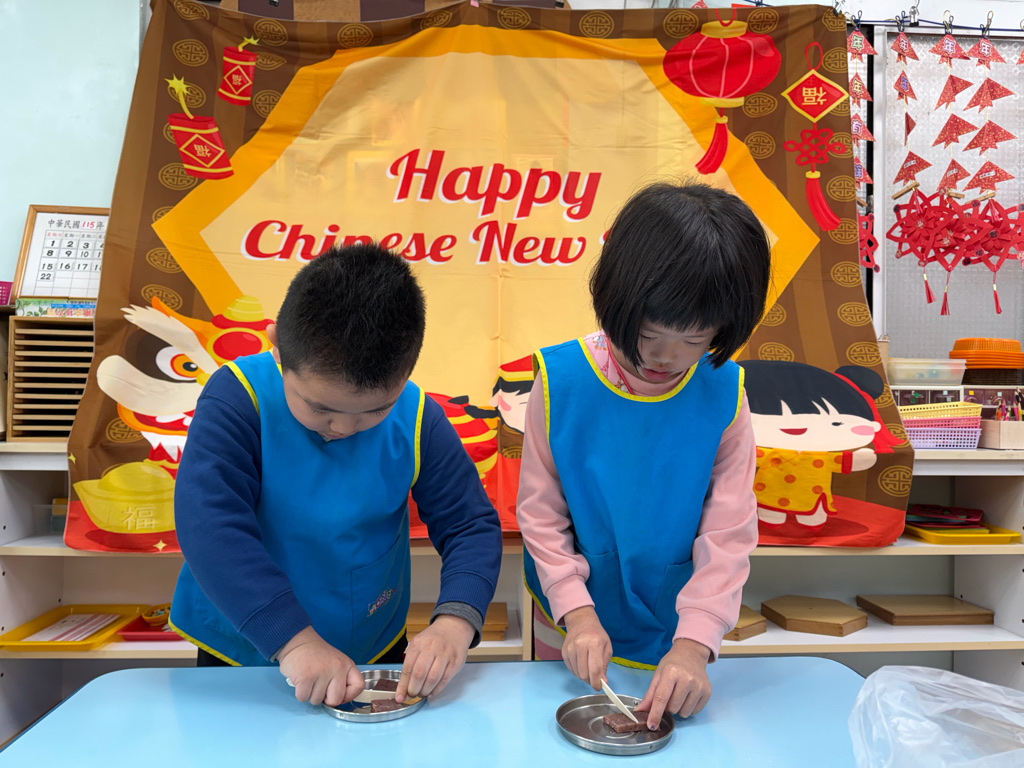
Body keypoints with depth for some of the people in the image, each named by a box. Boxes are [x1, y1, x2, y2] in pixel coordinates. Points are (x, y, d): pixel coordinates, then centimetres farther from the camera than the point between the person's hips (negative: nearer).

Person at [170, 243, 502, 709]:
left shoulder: (417, 419, -11)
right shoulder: (237, 400, -18)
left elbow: (471, 525, -9)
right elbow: (210, 527, -27)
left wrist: (455, 622, -26)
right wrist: (292, 639, -33)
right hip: (242, 658, -1)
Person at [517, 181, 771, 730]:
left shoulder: (724, 395, -15)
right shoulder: (562, 380, -18)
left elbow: (729, 535, -13)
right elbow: (540, 512, -11)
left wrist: (693, 643, -21)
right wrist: (578, 613, -17)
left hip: (675, 637, 1)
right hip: (572, 629, 0)